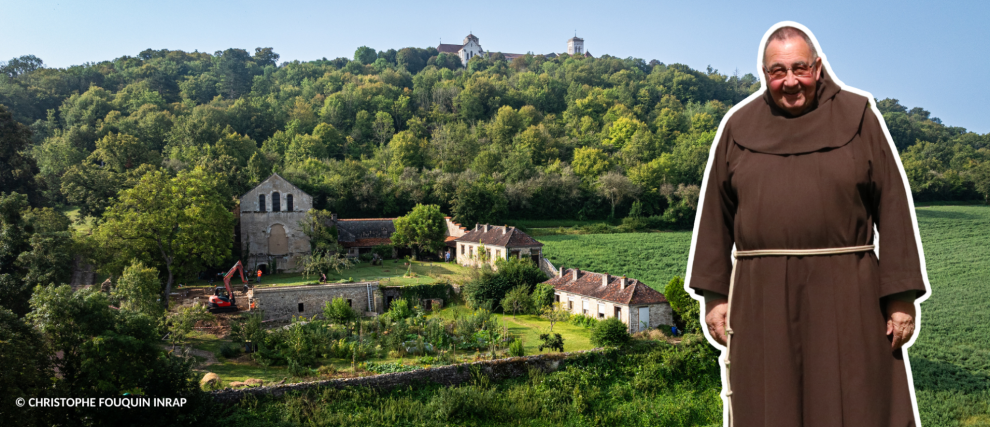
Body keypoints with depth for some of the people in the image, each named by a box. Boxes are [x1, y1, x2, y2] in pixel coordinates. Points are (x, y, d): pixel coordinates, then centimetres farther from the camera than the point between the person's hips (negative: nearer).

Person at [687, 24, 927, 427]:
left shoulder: (858, 117, 4)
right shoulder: (738, 127, 8)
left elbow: (894, 207, 1)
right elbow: (715, 215, 8)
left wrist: (901, 295, -4)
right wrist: (714, 293, 3)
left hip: (846, 293, -1)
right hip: (761, 296, 1)